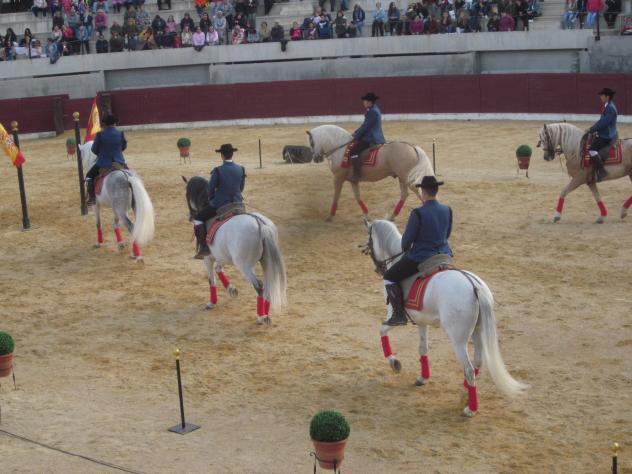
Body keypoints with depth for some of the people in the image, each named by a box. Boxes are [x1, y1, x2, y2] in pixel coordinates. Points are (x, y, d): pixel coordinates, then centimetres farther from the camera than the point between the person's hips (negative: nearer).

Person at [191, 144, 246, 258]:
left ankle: (204, 247, 6)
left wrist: (211, 200, 13)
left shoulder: (217, 171, -15)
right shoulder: (241, 169, -1)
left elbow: (210, 189, -7)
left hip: (219, 206, -4)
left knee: (197, 219, 13)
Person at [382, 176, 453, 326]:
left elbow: (407, 239, -12)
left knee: (389, 277, 9)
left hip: (420, 258, -6)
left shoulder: (418, 213, -19)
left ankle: (399, 315, 4)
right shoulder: (447, 210, -1)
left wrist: (405, 248, 10)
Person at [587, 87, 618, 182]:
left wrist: (591, 130, -18)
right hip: (606, 134, 11)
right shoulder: (608, 106, 12)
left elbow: (603, 123, -25)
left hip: (607, 136, -11)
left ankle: (601, 171, -20)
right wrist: (592, 128, 13)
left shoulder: (610, 108, -20)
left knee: (592, 149, -21)